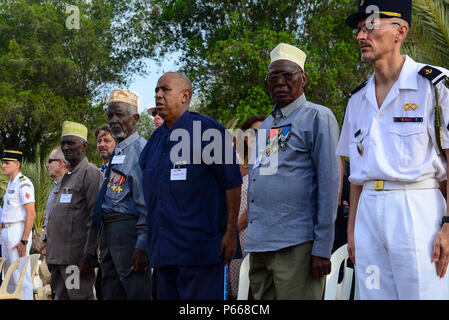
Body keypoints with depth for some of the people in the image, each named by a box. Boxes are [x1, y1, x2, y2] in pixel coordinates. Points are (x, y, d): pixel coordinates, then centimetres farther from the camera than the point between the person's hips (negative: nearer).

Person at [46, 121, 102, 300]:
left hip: (77, 257, -9)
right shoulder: (66, 176, 22)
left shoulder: (90, 173, -5)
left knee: (80, 297, -9)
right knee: (60, 296, 8)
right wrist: (51, 256, 18)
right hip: (57, 257, 9)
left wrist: (88, 255, -20)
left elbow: (95, 218, -13)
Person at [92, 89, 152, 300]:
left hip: (128, 227, -10)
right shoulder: (117, 152, 18)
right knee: (111, 293, 14)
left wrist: (142, 245, -21)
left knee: (135, 294, -9)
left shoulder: (141, 150, -11)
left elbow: (148, 203, -17)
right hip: (108, 230, 10)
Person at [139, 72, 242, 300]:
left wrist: (231, 232, -12)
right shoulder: (156, 139, 17)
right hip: (164, 251, 7)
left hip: (200, 248, -7)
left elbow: (232, 183, -8)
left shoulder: (208, 130, -5)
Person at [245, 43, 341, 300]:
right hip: (259, 245, 7)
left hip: (296, 245, -7)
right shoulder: (266, 125, 22)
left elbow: (329, 184, -8)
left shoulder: (318, 118, -1)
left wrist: (322, 249, -15)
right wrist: (253, 240, 17)